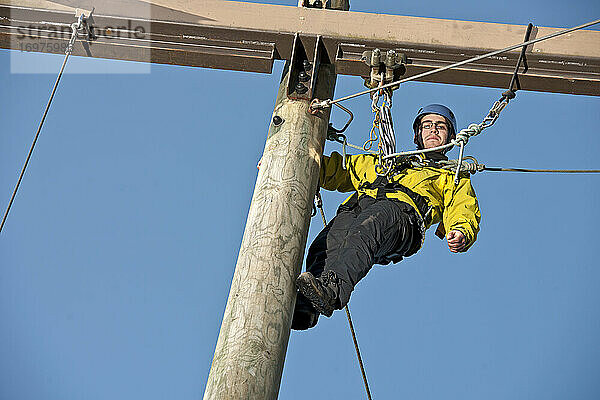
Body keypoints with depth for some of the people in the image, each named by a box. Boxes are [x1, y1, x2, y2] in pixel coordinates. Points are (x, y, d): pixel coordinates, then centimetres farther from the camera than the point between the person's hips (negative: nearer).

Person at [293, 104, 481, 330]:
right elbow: (338, 169, 42)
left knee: (363, 233, -41)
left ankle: (332, 289, -65)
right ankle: (303, 309, -55)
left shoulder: (455, 177, 37)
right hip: (356, 205, 3)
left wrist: (461, 234, -9)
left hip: (403, 210, -3)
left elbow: (464, 211, 17)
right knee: (327, 246, -33)